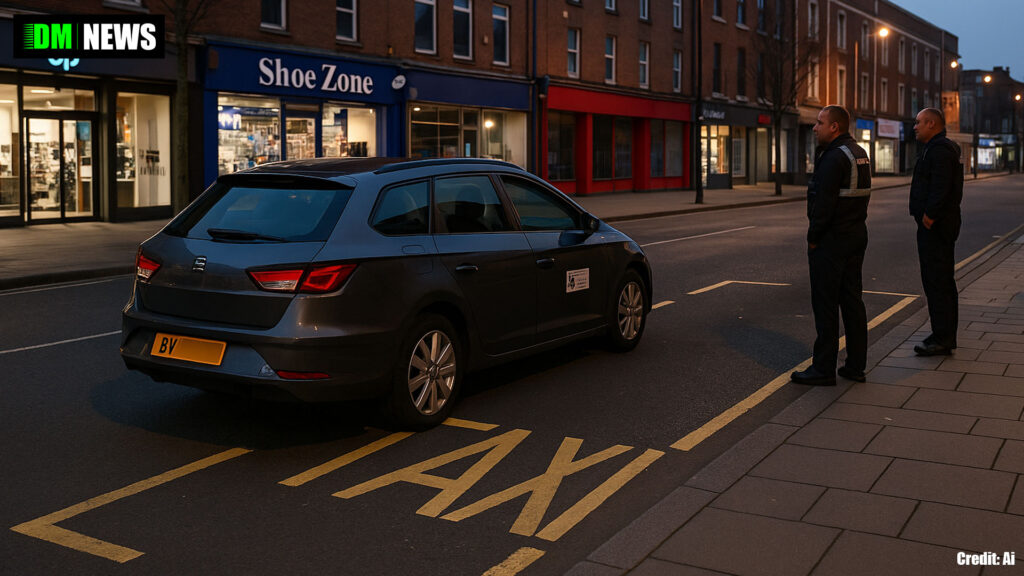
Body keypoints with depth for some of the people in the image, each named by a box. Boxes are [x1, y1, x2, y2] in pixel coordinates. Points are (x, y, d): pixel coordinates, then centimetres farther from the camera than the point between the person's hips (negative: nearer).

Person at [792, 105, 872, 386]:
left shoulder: (834, 157, -16)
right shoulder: (860, 154, 14)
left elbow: (825, 203, -21)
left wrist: (813, 238, -14)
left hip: (831, 240, -10)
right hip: (857, 237, 10)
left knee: (825, 304, -4)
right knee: (852, 300, 12)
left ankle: (823, 368, 1)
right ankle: (856, 365, 17)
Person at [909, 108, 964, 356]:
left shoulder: (940, 150, -16)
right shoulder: (939, 148, 19)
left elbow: (941, 188, -26)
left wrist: (928, 216, -23)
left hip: (934, 226, -11)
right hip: (937, 226, 11)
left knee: (936, 280, -9)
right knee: (943, 280, 15)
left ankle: (942, 338, -6)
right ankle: (946, 335, 23)